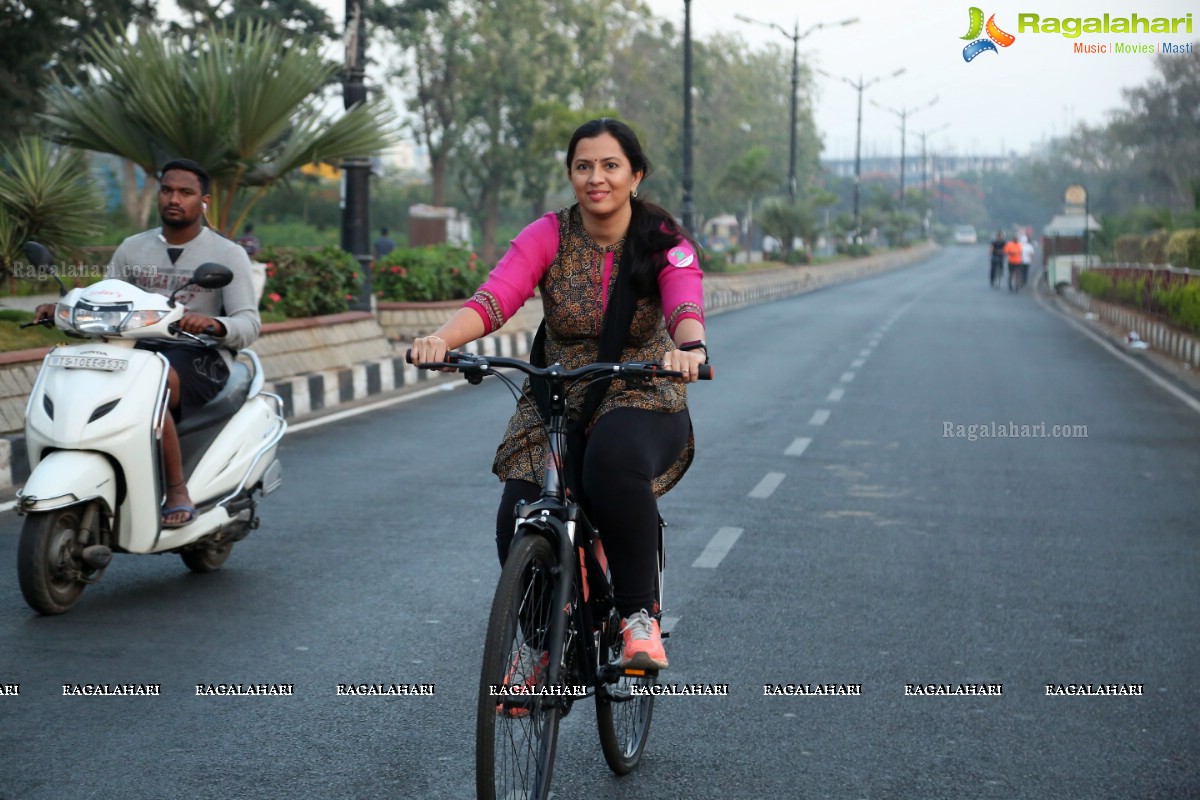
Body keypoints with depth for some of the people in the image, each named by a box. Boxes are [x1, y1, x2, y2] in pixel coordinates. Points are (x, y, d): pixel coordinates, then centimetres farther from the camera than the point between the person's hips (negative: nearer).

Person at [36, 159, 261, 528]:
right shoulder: (132, 248, 16)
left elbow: (249, 325, -8)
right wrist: (62, 310, -8)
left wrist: (214, 325, -30)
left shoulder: (228, 254, 2)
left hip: (201, 357, -5)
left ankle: (178, 491, -26)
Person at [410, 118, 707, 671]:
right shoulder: (548, 236, -6)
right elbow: (494, 298, -21)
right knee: (519, 522, -20)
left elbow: (686, 304, -27)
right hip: (557, 402, 2)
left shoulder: (665, 242, -7)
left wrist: (689, 346, -52)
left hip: (642, 400, -2)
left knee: (616, 460, -38)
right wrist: (441, 339, -42)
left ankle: (639, 615, -22)